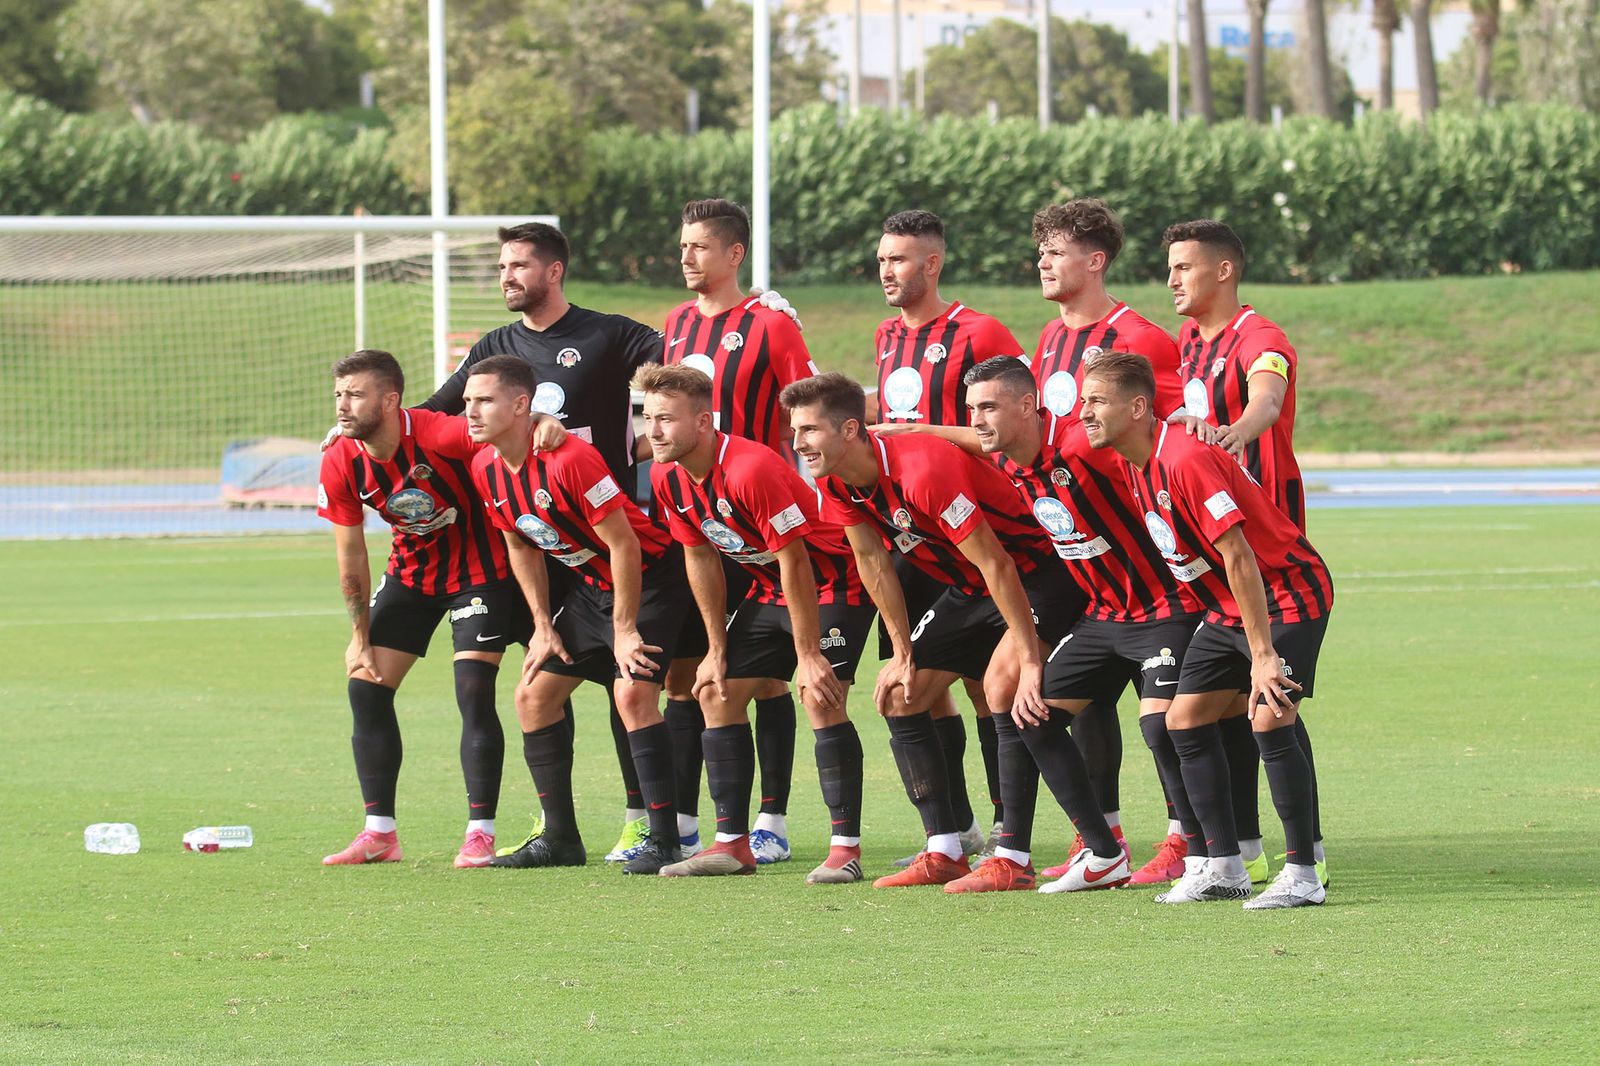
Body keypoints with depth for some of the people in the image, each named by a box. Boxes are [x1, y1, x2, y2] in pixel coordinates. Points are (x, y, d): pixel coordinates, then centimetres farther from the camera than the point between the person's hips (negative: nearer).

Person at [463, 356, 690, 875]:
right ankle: (560, 838, 16)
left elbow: (624, 545, -24)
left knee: (633, 692, -23)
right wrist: (543, 626, 6)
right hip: (591, 584, 9)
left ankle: (665, 844, -19)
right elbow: (521, 546, 11)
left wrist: (625, 631, -20)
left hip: (650, 576, -9)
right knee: (533, 696, 6)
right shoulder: (486, 468, -4)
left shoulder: (569, 459, -29)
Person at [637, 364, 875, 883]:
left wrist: (808, 655, -24)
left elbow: (794, 563, -27)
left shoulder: (751, 470, -31)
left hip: (832, 582, -9)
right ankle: (732, 843, 11)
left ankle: (846, 848, -18)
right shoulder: (667, 476, -6)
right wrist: (718, 647, 6)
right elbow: (701, 559, 6)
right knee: (718, 693, 5)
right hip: (769, 587, 9)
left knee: (820, 699, -21)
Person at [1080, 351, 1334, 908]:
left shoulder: (1185, 460, -28)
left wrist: (1262, 654, -30)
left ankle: (1303, 875, -13)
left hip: (1288, 595, -10)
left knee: (1269, 720, -20)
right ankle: (1222, 867, 10)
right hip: (1228, 607, 10)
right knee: (1186, 718, 5)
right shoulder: (1132, 464, 1)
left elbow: (1238, 557, -30)